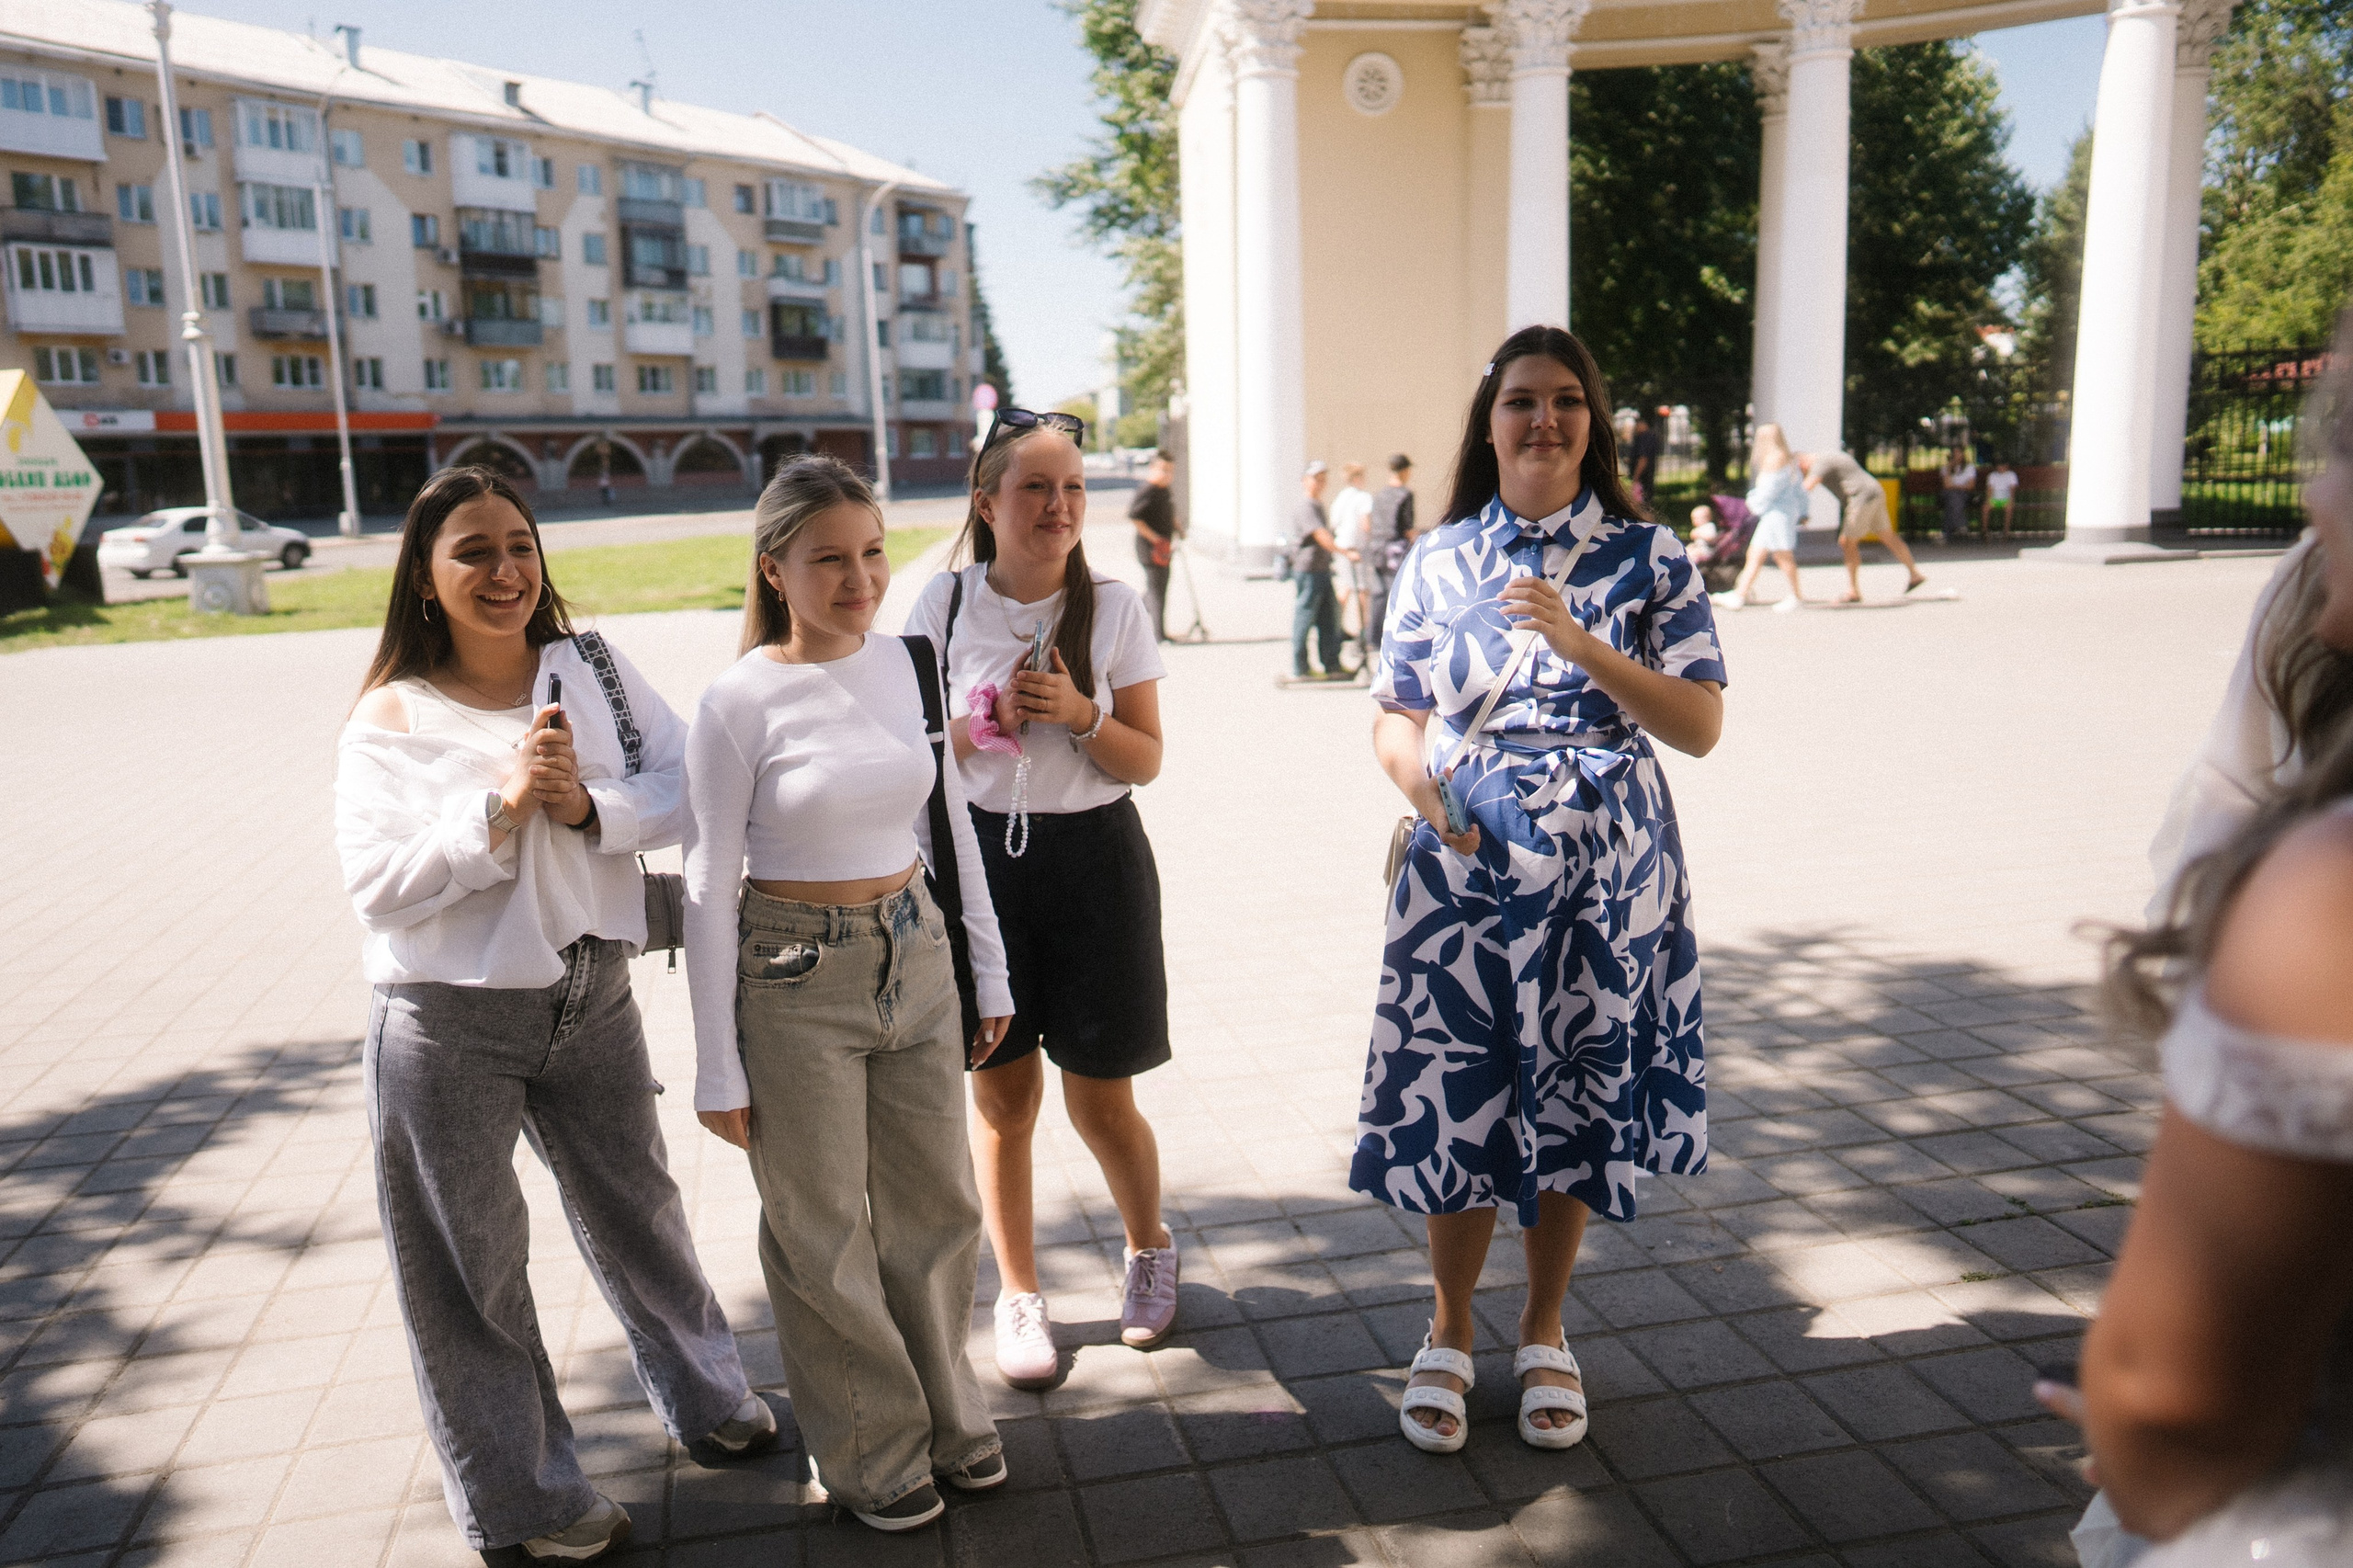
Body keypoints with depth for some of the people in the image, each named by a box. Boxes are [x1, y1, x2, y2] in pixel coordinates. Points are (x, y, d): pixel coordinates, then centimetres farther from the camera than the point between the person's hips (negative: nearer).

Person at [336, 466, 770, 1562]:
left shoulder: (593, 668, 0)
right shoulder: (391, 719, -9)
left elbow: (685, 786, -6)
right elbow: (378, 887, -16)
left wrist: (590, 806, -22)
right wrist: (503, 806, -23)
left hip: (591, 996, 3)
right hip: (448, 1023, -3)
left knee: (636, 1212, 21)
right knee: (472, 1263, 10)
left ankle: (707, 1399, 45)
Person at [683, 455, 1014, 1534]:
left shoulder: (908, 666, -1)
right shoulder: (740, 703, -14)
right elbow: (710, 890, -10)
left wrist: (987, 969, 11)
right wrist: (720, 1068, -9)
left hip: (914, 957, 5)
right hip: (795, 979, -4)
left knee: (936, 1203, 16)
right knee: (825, 1230, 11)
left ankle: (944, 1414, 39)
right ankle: (872, 1452, 33)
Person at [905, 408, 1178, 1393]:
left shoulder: (1113, 607, -3)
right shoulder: (944, 605, -1)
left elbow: (1146, 760, -1)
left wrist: (1078, 713, -19)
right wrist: (988, 721, -14)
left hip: (1094, 859, -1)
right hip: (980, 857, 1)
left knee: (1100, 1100, 6)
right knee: (1001, 1092, 8)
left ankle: (1149, 1248, 36)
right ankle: (1018, 1293, 29)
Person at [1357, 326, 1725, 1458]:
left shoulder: (1647, 555, 0)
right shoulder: (1438, 560, 4)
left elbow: (1701, 725, -6)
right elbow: (1394, 717, 8)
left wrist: (1578, 642, -19)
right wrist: (1421, 777, -15)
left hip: (1603, 876, 0)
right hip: (1463, 867, 1)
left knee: (1574, 1102, 11)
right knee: (1456, 1098, 5)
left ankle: (1543, 1335, 34)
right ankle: (1449, 1336, 29)